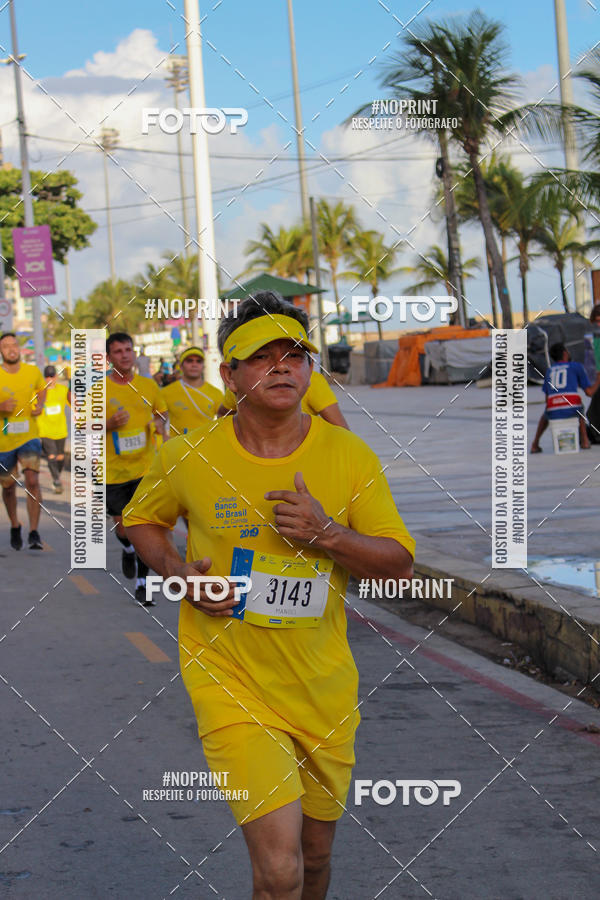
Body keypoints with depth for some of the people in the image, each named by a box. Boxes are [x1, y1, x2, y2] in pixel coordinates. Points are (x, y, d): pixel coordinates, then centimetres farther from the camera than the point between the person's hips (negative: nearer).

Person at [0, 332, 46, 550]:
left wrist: (40, 406, 0)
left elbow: (42, 389, 20)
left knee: (32, 480, -19)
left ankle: (34, 533, -18)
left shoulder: (33, 372, -2)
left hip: (29, 437, 0)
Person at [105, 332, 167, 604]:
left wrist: (160, 424, -3)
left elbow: (162, 413, 20)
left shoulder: (149, 386, 4)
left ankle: (142, 584, 1)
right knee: (123, 528, 7)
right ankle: (128, 550, 44)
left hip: (145, 468, 1)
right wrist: (109, 424, -20)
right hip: (113, 471, -1)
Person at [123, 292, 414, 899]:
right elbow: (139, 519, 13)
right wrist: (177, 571, -7)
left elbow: (400, 563, -2)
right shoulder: (188, 457, -7)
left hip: (324, 687, 3)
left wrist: (328, 533, -20)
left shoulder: (350, 456, -4)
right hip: (229, 681, -3)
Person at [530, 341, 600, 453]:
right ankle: (584, 440, 24)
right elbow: (589, 392, 10)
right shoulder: (577, 366, 13)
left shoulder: (549, 371, 24)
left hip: (554, 412, 2)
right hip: (571, 409, -2)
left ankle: (535, 444, 27)